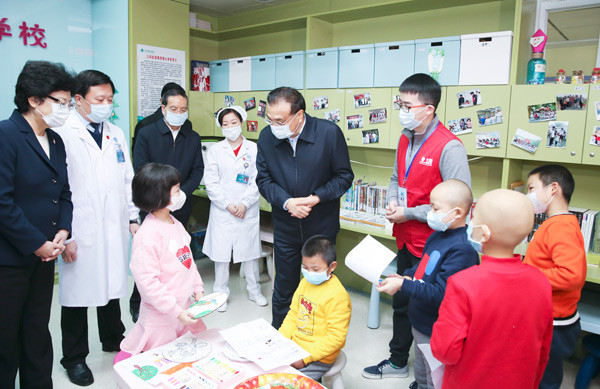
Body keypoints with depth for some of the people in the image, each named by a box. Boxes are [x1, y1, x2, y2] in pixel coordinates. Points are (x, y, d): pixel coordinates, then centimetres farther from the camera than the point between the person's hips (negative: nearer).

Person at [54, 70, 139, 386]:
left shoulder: (116, 134, 12)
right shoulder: (62, 134, -9)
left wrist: (133, 218, 10)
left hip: (115, 230, 5)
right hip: (80, 232, -5)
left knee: (112, 287, 18)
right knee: (77, 291, 7)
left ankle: (113, 340, 38)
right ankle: (74, 357, 26)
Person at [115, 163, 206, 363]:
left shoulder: (175, 224, 5)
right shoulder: (147, 236, -23)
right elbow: (147, 281, -24)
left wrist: (198, 289, 9)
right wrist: (176, 311, -22)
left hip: (183, 307, 8)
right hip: (160, 314, -8)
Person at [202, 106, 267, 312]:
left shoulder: (253, 149, 2)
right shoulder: (215, 150, 3)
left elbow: (257, 181, -2)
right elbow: (211, 183, -1)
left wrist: (244, 204, -11)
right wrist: (227, 205, -9)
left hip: (248, 210, 0)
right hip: (222, 211, 0)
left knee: (250, 250, 9)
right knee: (221, 252, 5)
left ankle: (254, 291, 26)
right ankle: (220, 293, 21)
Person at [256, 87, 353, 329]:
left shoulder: (329, 132, -15)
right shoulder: (267, 136, -7)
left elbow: (344, 175, -6)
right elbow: (263, 179, 0)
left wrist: (318, 197, -21)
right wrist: (286, 202, -18)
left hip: (322, 226, -1)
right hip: (285, 227, 2)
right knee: (284, 286, 15)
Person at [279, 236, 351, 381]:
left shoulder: (338, 296, -21)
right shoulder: (305, 282, 3)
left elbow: (336, 338, -21)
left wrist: (305, 358, -22)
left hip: (318, 359, -7)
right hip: (293, 346, 8)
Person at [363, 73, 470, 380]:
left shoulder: (449, 147, -21)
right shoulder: (405, 139, 6)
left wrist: (407, 213, -20)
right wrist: (392, 201, -3)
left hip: (431, 245, -8)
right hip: (406, 239, 8)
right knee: (401, 302, 20)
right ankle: (397, 362, 41)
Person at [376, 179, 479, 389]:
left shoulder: (462, 250, -28)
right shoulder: (436, 236, 1)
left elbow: (440, 295, -30)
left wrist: (402, 285, -27)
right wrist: (406, 276, -1)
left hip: (436, 333, -8)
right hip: (419, 323, 9)